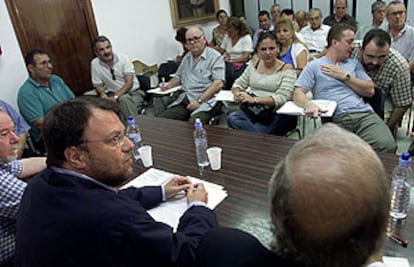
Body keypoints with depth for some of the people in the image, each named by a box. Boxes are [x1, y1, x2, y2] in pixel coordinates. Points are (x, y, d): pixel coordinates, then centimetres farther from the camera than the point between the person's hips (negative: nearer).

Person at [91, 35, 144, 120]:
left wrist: (115, 97, -26)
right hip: (113, 94, 2)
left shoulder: (123, 58, -6)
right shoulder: (94, 64, -1)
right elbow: (98, 86, 7)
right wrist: (102, 93, -18)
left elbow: (129, 83, -12)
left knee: (124, 99, -35)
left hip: (133, 92, -1)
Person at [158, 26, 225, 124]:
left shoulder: (215, 56, -2)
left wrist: (199, 100, -18)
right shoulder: (187, 57, 21)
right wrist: (169, 85, 9)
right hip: (185, 100, 7)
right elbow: (178, 77, 32)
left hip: (206, 101, -6)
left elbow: (218, 83, -13)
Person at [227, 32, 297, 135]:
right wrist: (237, 94, -8)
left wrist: (254, 100, -25)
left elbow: (282, 98, -14)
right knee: (232, 118, -26)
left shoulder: (286, 69, -2)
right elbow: (238, 84, 17)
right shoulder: (254, 65, 15)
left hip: (278, 115, -5)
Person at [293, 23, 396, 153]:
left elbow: (370, 91, 14)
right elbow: (298, 93, 0)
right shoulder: (314, 66, 11)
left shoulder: (354, 63, 24)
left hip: (364, 113, 4)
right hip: (336, 119, -3)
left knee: (387, 145, -25)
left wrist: (344, 76, 4)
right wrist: (309, 104, -23)